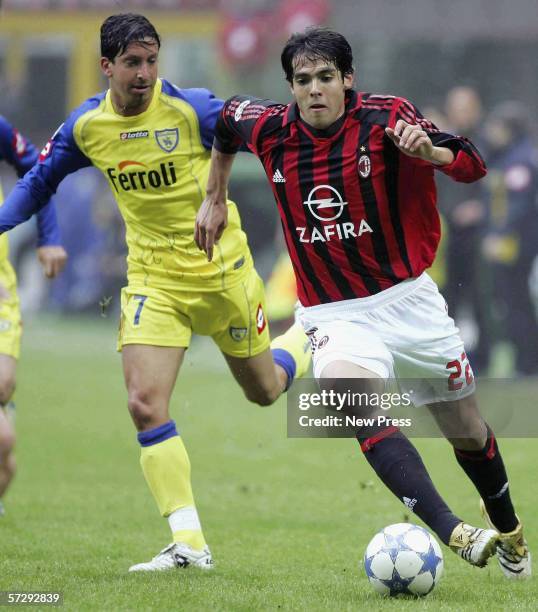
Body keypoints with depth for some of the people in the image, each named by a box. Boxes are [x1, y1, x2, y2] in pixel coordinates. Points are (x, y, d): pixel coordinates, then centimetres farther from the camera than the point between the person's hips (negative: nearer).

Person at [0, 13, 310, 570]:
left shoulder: (192, 110, -18)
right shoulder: (86, 126, -5)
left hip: (222, 270, -2)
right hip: (153, 280, 2)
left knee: (264, 390, 14)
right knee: (145, 405, -15)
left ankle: (312, 339, 51)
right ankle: (189, 545, -11)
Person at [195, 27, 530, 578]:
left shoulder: (386, 118, -13)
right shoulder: (269, 130, -6)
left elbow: (473, 166, -20)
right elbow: (226, 119, 18)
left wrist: (428, 150, -40)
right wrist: (214, 198, 21)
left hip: (408, 299, 0)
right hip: (336, 315, 0)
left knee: (468, 433, 12)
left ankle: (506, 528, 44)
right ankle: (451, 533, -43)